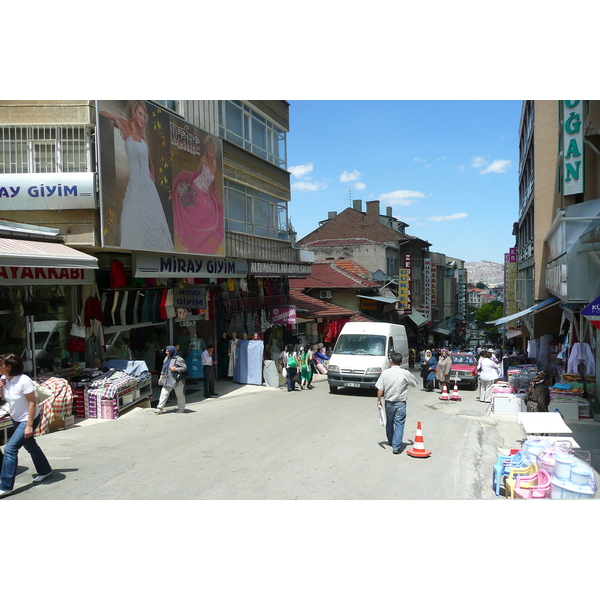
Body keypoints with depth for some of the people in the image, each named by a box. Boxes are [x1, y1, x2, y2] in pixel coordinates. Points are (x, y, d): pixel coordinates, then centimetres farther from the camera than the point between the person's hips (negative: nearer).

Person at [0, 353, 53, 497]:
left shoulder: (23, 381, -26)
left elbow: (32, 403, -23)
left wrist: (29, 426, -24)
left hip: (28, 419, -8)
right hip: (16, 419, 8)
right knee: (30, 446, 21)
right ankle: (45, 470, 40)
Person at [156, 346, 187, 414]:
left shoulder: (178, 359, -13)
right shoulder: (166, 358, 10)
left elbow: (185, 368, -15)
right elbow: (163, 368, 21)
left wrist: (176, 369, -23)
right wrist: (161, 376, 17)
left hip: (176, 380, -6)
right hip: (167, 380, 7)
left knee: (179, 395, 6)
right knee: (163, 393, -1)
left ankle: (181, 408, 20)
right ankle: (160, 408, -1)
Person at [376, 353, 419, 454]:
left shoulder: (385, 373, -7)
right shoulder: (405, 373, -11)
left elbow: (380, 389, -6)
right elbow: (416, 383, 4)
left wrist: (379, 400, 6)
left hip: (388, 402, 3)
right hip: (400, 403, -3)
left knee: (389, 422, 20)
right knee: (399, 424, 1)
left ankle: (391, 442, 38)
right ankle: (396, 446, -6)